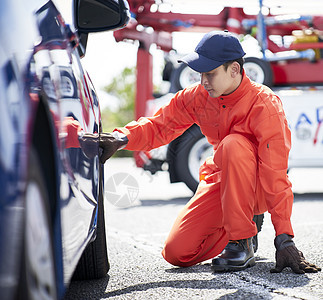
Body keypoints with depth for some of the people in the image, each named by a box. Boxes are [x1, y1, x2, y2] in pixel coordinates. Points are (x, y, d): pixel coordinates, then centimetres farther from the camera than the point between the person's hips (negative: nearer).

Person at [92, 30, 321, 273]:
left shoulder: (264, 104, -25)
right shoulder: (198, 97, -8)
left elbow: (276, 174, -30)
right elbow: (159, 126, -4)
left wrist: (284, 239, -33)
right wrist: (122, 139, -27)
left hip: (260, 188, -5)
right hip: (220, 181, 5)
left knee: (232, 144, -36)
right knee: (176, 252, -7)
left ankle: (242, 244, -23)